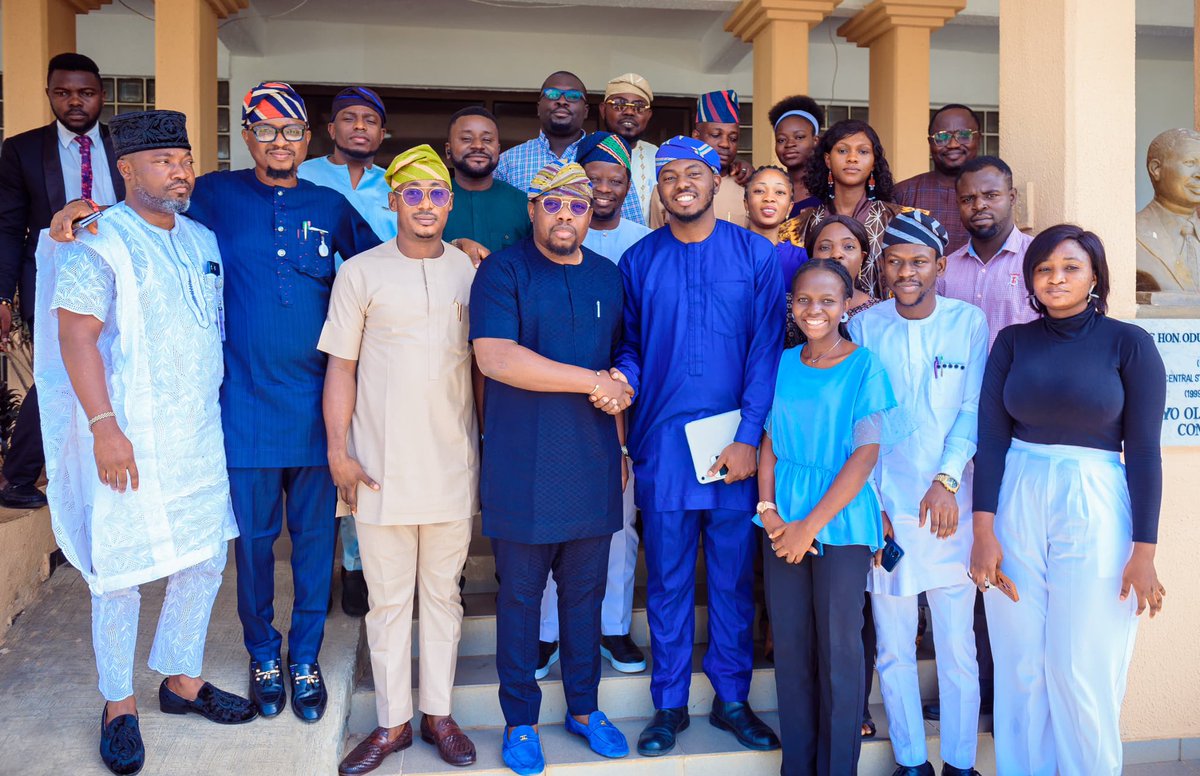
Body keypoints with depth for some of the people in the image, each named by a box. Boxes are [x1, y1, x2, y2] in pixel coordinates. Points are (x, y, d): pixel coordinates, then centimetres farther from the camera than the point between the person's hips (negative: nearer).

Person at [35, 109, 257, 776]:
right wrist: (103, 426, -19)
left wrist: (228, 406, 15)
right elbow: (76, 335, -13)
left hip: (202, 433, 7)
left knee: (205, 558, 13)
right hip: (130, 439, -6)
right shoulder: (99, 241, -8)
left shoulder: (202, 240, 12)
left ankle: (182, 680, 30)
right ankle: (118, 705, 20)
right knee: (120, 570, 3)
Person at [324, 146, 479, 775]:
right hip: (381, 463, -1)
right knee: (388, 598, 8)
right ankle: (393, 722, 21)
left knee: (443, 593, 12)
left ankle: (438, 712, 25)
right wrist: (339, 451, -5)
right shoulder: (361, 273, 0)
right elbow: (341, 367, 1)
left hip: (453, 461, 2)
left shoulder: (472, 270, 6)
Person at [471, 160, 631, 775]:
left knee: (586, 592, 13)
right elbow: (494, 356, -20)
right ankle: (520, 720, 24)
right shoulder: (503, 271, -5)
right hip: (523, 467, -4)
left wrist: (619, 444, 13)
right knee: (520, 595, 7)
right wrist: (593, 382, -15)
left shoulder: (608, 277, 12)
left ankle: (583, 708, 31)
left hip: (593, 465, 4)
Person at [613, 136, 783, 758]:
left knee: (733, 577, 9)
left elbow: (767, 348, -2)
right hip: (662, 442, 1)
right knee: (667, 578, 8)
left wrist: (748, 436, -9)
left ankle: (732, 698, 25)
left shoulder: (756, 254, 2)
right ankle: (669, 704, 22)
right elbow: (631, 346, 9)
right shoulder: (639, 260, 7)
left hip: (736, 444, -1)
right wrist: (622, 377, -14)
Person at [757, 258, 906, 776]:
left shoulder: (866, 367, -5)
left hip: (842, 522, -4)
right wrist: (768, 510, -5)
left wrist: (812, 524, -14)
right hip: (783, 522, 4)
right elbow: (770, 442, 9)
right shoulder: (783, 364, 7)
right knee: (789, 645, 10)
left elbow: (866, 453, -10)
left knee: (838, 647, 3)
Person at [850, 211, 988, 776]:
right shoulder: (865, 326, 3)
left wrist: (946, 480, -13)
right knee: (893, 647, 8)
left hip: (949, 505, -1)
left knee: (957, 643, 6)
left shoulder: (968, 321, 2)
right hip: (884, 506, 1)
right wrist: (868, 501, -5)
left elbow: (973, 409, -1)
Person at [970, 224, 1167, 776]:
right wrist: (983, 530, -6)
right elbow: (992, 437, 1)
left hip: (1095, 508, -2)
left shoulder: (1129, 343, -1)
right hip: (1016, 502, 2)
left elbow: (1143, 452, -3)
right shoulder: (1012, 342, 6)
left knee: (1083, 673, 2)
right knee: (1019, 668, 9)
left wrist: (1144, 552, -6)